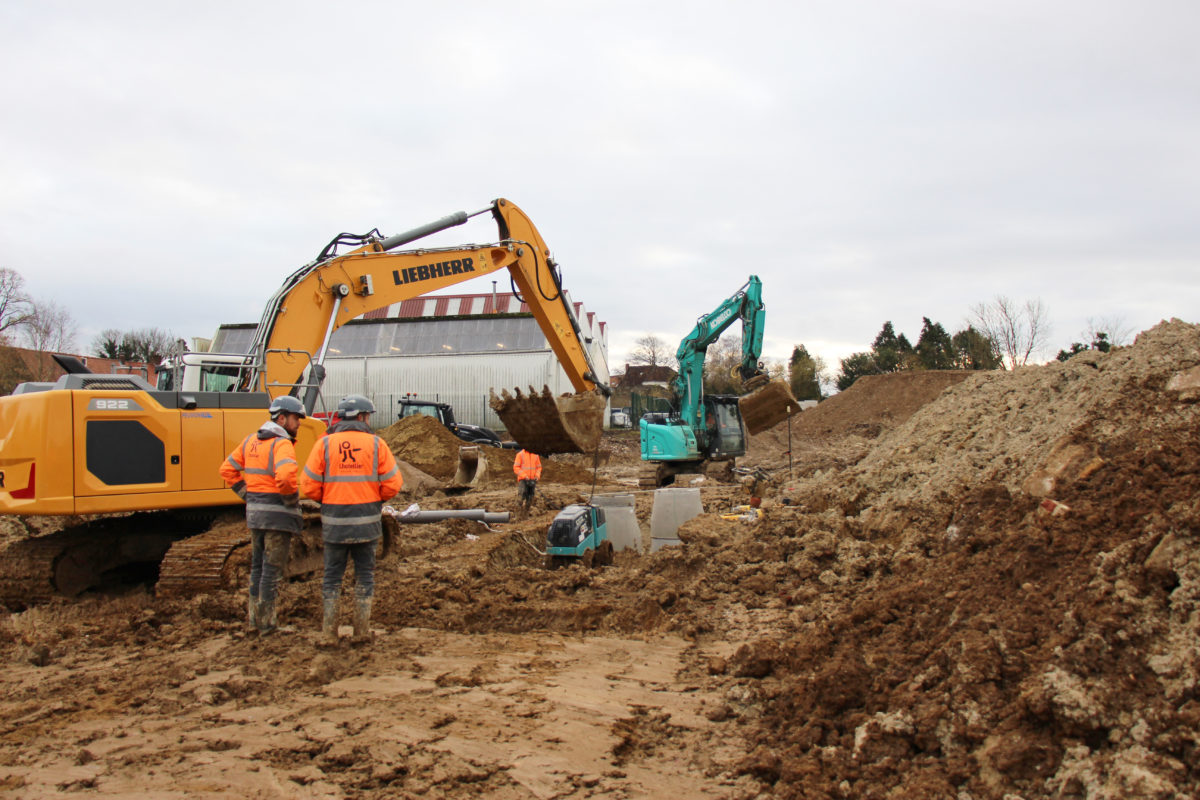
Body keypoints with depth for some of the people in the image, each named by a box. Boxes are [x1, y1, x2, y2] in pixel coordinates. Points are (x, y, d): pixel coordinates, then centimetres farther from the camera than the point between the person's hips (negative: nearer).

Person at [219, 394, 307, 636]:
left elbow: (228, 469, 16)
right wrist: (292, 500, -16)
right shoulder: (281, 444, -16)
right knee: (272, 568, 1)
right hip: (277, 515, -8)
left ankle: (253, 618, 26)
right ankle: (267, 622, 8)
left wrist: (248, 495, 13)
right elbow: (285, 476, -33)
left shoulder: (250, 441, 10)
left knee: (257, 566, 18)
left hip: (254, 512, 8)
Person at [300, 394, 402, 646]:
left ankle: (328, 633, 11)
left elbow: (309, 486, -4)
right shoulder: (376, 444, -2)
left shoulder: (324, 444, -1)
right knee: (364, 576, 11)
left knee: (332, 577, 10)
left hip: (334, 522, 0)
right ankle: (362, 631, 14)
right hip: (367, 521, 0)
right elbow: (393, 484, -4)